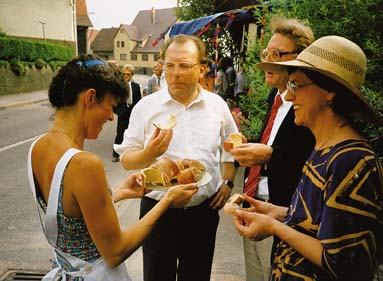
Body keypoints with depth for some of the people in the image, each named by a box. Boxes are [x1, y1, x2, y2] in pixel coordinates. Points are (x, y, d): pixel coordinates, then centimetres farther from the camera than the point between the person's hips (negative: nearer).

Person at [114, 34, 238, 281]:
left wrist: (228, 182, 4)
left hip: (205, 210, 2)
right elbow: (127, 160, -4)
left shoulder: (217, 105, 0)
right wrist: (149, 153, -23)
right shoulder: (146, 107, -6)